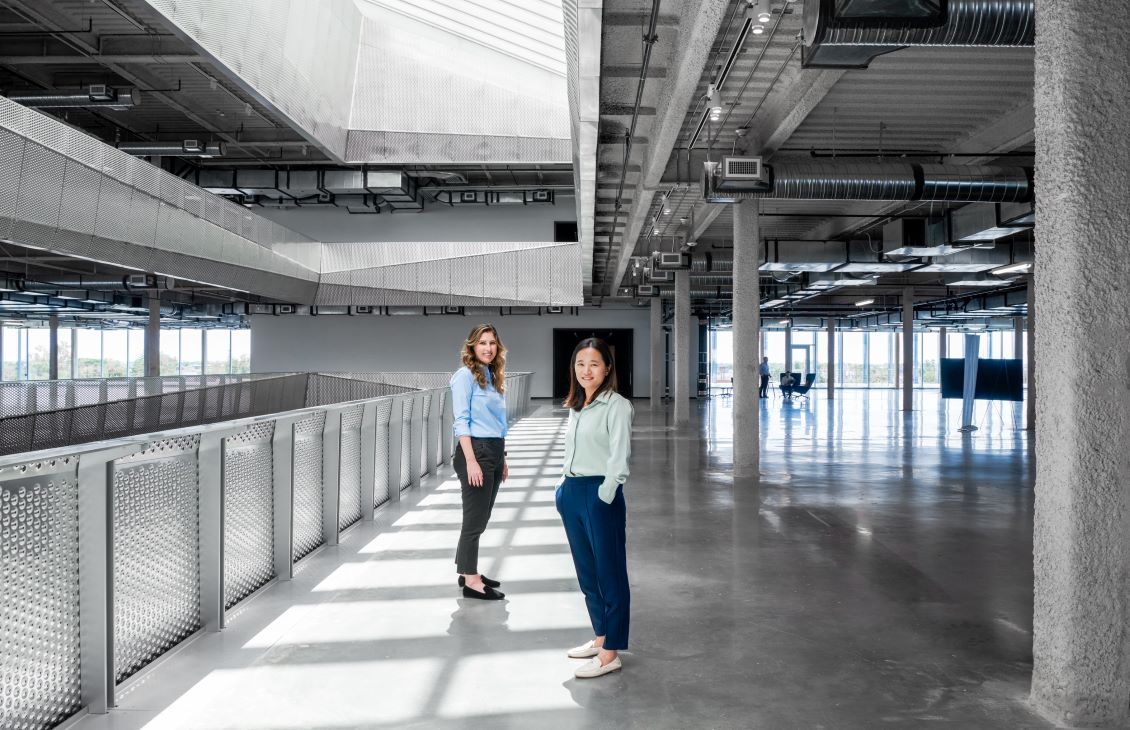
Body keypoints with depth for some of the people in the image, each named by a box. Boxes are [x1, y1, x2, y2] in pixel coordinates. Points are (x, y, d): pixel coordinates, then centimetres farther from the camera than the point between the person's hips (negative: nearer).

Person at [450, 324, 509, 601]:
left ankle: (468, 572, 23)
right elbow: (461, 421, -14)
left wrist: (502, 459, 20)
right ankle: (471, 581, 5)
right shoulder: (465, 375, -9)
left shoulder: (493, 377, 15)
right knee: (475, 519, -3)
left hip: (494, 452, 8)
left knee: (480, 518, 13)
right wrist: (471, 462, -21)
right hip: (475, 451, -8)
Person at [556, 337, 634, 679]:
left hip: (600, 494, -8)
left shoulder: (616, 405, -11)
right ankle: (601, 637, 32)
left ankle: (610, 653, 9)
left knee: (609, 574, 1)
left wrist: (602, 498, -17)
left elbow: (619, 461, -15)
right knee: (586, 573, 17)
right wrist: (565, 489, 11)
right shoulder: (576, 406, 13)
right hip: (571, 494, 9)